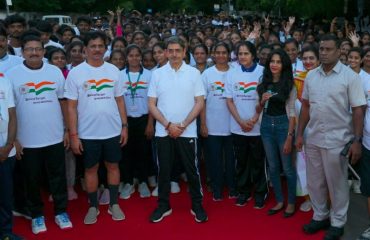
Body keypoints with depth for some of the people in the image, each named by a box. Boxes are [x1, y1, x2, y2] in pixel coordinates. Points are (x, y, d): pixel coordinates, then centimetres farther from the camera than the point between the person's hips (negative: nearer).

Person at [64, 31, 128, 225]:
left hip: (113, 130, 2)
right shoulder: (76, 73, -6)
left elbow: (119, 100, 8)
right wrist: (73, 135, -9)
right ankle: (93, 207, 25)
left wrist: (124, 126, 4)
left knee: (113, 166, 13)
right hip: (88, 133, -2)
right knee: (91, 169, 10)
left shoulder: (113, 70, 3)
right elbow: (71, 106, -6)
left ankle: (114, 204, 27)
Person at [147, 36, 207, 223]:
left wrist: (183, 125, -11)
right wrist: (168, 125, -10)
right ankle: (163, 206, 23)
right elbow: (152, 105, 1)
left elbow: (200, 103, -2)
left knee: (192, 170, 6)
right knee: (164, 170, 9)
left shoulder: (194, 73, 0)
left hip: (187, 132, -1)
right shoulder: (157, 74, 3)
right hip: (163, 132, 1)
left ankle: (197, 206, 20)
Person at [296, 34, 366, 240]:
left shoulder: (350, 76, -8)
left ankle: (337, 222, 25)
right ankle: (320, 216, 33)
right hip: (313, 138, 5)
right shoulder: (311, 76, 5)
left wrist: (357, 141, -13)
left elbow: (358, 111, -9)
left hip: (337, 140, -4)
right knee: (315, 182, 15)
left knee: (337, 184, 8)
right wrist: (299, 133, 7)